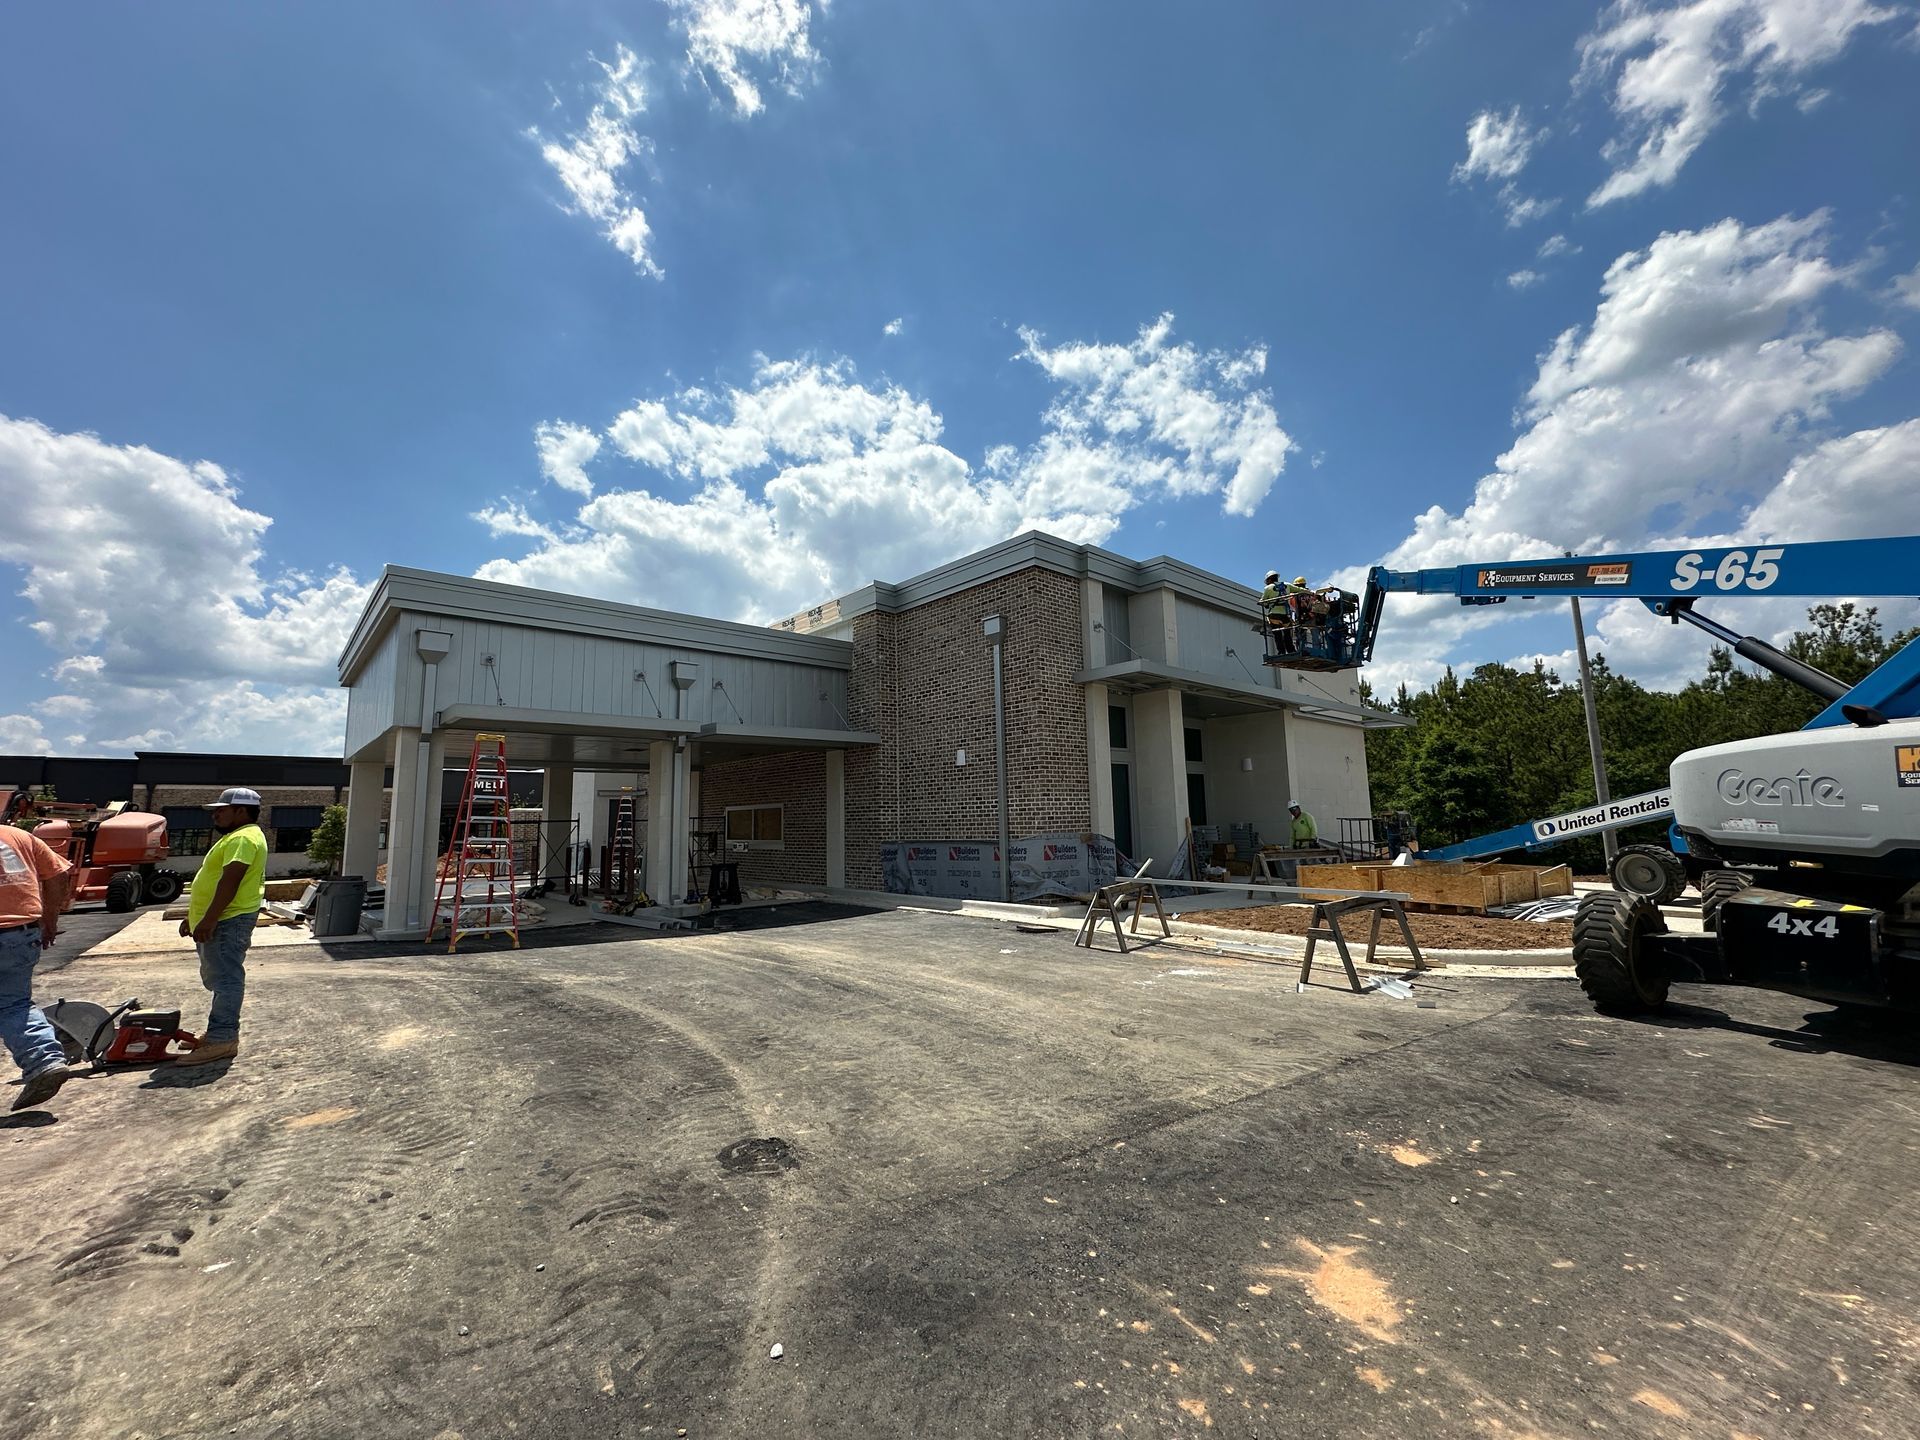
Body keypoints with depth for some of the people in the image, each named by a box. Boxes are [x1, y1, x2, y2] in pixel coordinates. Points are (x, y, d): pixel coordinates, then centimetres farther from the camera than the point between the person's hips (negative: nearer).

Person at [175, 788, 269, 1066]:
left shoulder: (244, 838, -16)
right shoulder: (237, 837, 20)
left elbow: (230, 881, -24)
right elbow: (215, 882, 26)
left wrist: (208, 920, -26)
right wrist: (194, 917, 26)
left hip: (228, 921, -11)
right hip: (219, 921, 11)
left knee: (225, 980, -10)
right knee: (219, 978, 16)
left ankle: (222, 1040, -8)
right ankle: (220, 1033, 24)